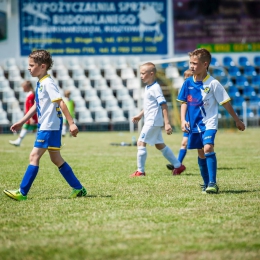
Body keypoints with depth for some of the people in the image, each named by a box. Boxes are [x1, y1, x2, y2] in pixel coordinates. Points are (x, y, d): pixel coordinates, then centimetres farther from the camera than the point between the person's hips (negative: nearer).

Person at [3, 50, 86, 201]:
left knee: (34, 156, -9)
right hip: (46, 126, 10)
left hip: (49, 127, -10)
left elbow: (61, 103, -20)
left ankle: (22, 193, -8)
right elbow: (36, 106, 23)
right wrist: (21, 122, 23)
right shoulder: (40, 83, 14)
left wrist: (71, 123, -24)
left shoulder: (48, 83, -15)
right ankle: (78, 189, 18)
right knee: (56, 158, 13)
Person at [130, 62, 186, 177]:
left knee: (141, 142, -9)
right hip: (150, 120, 10)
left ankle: (140, 171, -4)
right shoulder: (148, 87, 13)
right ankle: (178, 166, 22)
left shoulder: (155, 88, -17)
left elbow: (163, 105, -20)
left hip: (153, 121, -10)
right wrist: (140, 116, 26)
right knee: (159, 145, 15)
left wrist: (167, 123, -24)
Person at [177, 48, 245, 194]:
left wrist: (237, 120, 2)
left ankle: (213, 183, -22)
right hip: (194, 124, 5)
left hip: (209, 123, -5)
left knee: (208, 148, -23)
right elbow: (184, 102, 10)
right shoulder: (188, 83, 1)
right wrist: (183, 120, -3)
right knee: (201, 154, 11)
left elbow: (226, 103, -4)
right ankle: (206, 184, 23)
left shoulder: (213, 83, -11)